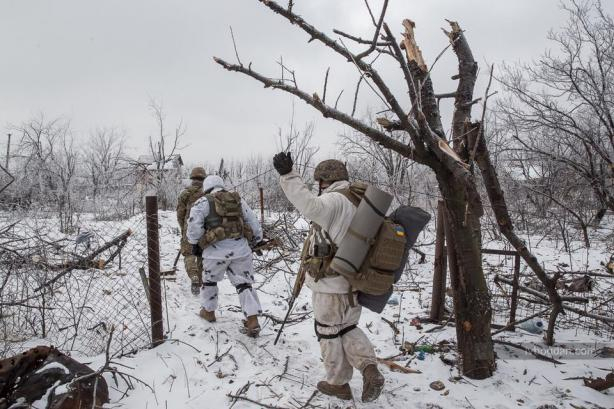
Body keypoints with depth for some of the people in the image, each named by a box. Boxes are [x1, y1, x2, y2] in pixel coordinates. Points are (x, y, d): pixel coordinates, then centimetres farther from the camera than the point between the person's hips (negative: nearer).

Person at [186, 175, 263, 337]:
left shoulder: (204, 202, 2)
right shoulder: (238, 200, 16)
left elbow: (194, 224, -8)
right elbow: (254, 223, 16)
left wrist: (195, 243, 6)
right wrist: (256, 239, 26)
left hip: (216, 250, -3)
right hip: (241, 249, 3)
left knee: (209, 280, 22)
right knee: (244, 283, 9)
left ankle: (208, 311, 39)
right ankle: (253, 321, 1)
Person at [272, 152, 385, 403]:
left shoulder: (334, 200, -17)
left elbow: (310, 206, -41)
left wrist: (288, 176, -40)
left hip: (330, 284, -8)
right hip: (354, 283, 8)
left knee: (329, 333, 11)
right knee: (348, 329, 24)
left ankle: (338, 383, 25)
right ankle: (370, 370, 7)